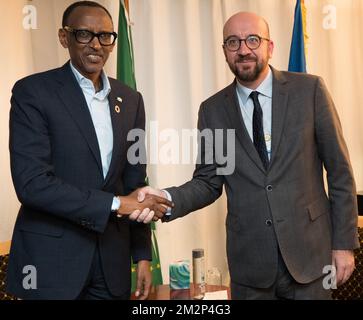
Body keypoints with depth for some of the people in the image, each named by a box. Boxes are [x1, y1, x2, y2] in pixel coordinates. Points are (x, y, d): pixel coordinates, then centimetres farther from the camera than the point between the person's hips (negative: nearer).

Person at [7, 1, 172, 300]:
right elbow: (31, 183, -18)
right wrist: (116, 204, -17)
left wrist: (143, 254, 7)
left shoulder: (130, 99, 7)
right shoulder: (33, 91, -9)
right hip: (51, 258, -4)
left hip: (112, 259, 5)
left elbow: (134, 182, 11)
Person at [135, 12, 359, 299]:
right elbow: (209, 181, 4)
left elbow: (339, 170, -2)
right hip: (249, 261, 1)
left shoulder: (309, 89, -3)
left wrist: (344, 243, -3)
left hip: (309, 251, -1)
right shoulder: (213, 110, 2)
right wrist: (167, 198, -16)